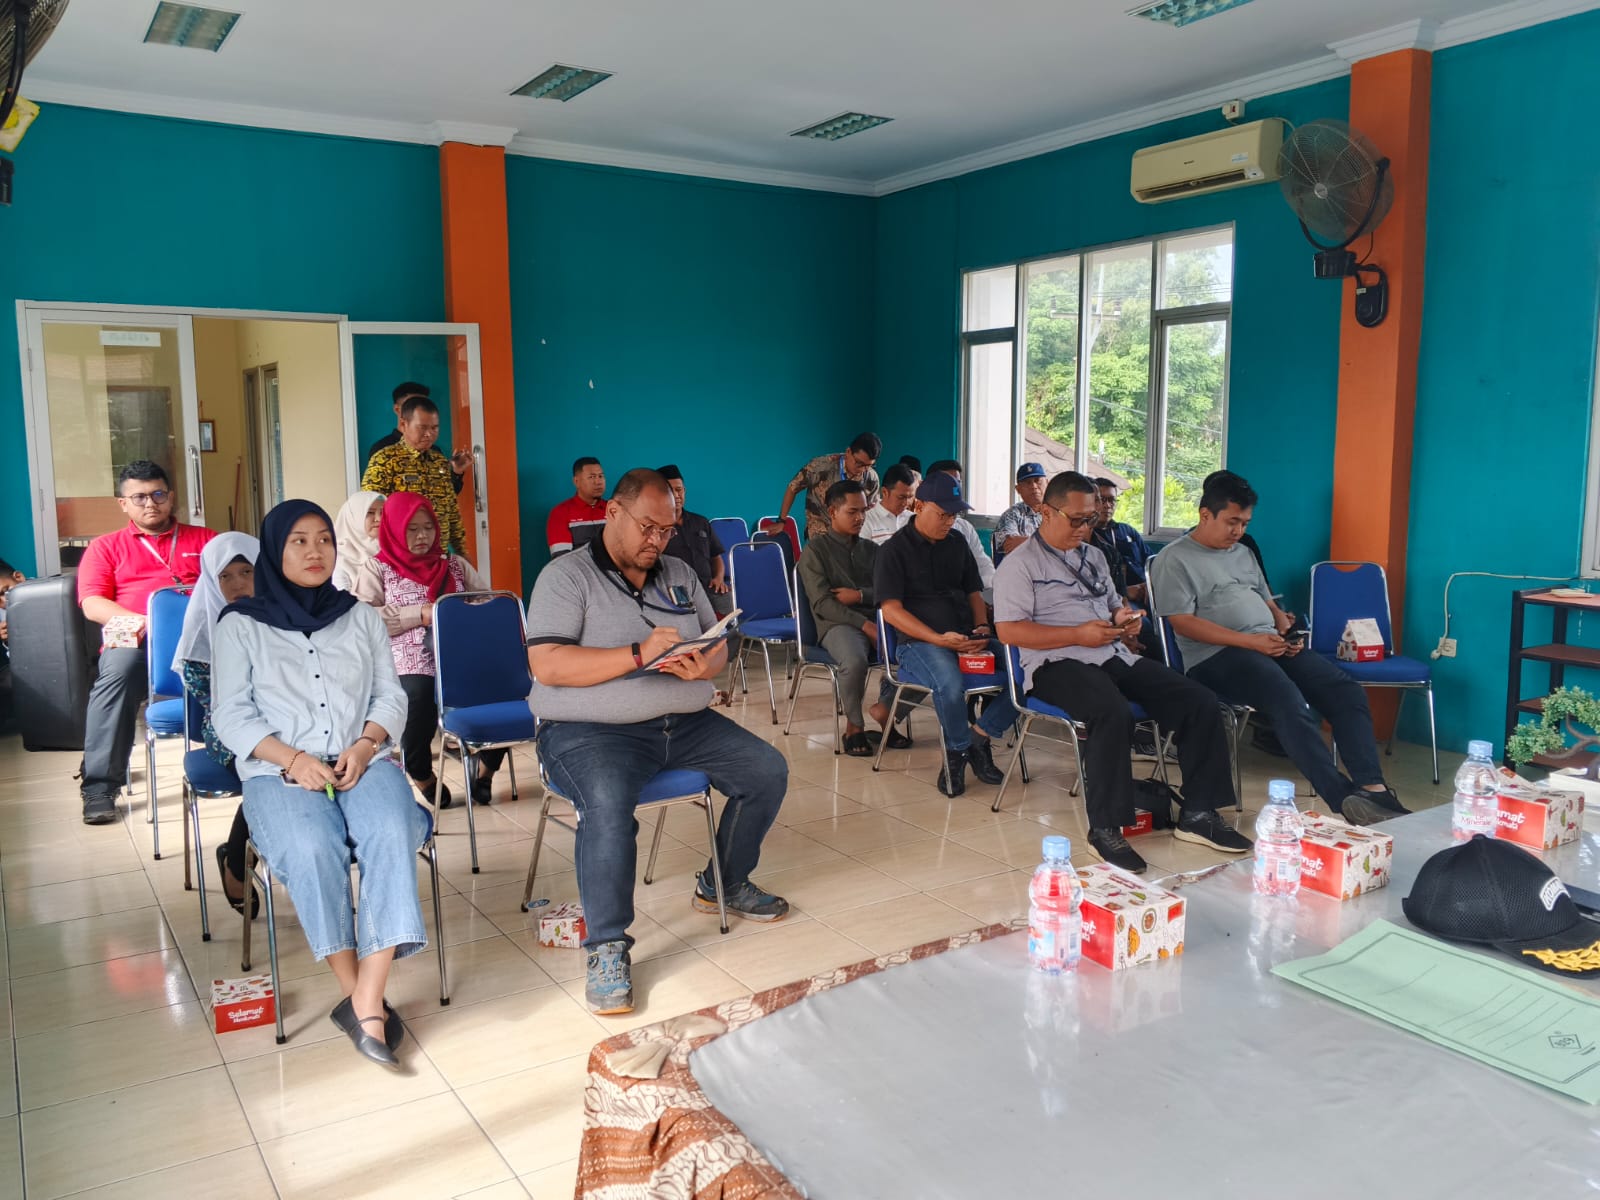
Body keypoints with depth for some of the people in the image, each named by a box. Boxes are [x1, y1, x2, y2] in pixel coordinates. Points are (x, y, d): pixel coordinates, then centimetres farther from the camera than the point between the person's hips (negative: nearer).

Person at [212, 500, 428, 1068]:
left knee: (392, 834, -31)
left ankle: (366, 1001, -32)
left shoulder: (361, 617, 18)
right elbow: (231, 714, 3)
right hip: (279, 770, -2)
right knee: (312, 847, -34)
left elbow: (391, 696, 13)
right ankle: (356, 994, -22)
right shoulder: (240, 625, 10)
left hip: (362, 760, 2)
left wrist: (364, 746, -8)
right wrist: (293, 759, -13)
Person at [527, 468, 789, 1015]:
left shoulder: (679, 575, 17)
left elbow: (719, 644, 15)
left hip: (686, 723, 7)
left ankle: (723, 885, 19)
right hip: (590, 729, -6)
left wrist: (704, 665, -11)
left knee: (768, 771, -4)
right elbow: (547, 665, -16)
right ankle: (607, 948, -19)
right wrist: (639, 654, -23)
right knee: (608, 805, -36)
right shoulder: (566, 577, -4)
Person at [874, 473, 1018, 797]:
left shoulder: (957, 545, 19)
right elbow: (891, 609, -8)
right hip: (920, 643, -6)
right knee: (951, 684, -38)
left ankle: (980, 735, -2)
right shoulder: (894, 549, 1)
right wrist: (939, 639, -19)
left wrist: (982, 627, 1)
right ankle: (958, 750, -9)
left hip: (967, 638, 6)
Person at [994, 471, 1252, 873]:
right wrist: (1079, 635, -16)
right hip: (1058, 664, -7)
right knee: (1114, 714, -38)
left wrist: (1124, 618, 8)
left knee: (1201, 703, -10)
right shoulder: (1019, 564, 0)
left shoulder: (1093, 556, 24)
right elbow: (1008, 630, -11)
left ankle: (1198, 814, 0)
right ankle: (1105, 829, -26)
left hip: (1115, 656, 8)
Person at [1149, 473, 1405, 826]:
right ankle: (1344, 798, -35)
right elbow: (1183, 623, -10)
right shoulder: (1174, 559, -1)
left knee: (1346, 690, -15)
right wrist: (1250, 641, -17)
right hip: (1217, 655, -8)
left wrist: (1287, 632, 2)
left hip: (1272, 646, 8)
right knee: (1289, 703, -33)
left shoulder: (1243, 553, 24)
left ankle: (1372, 788, -24)